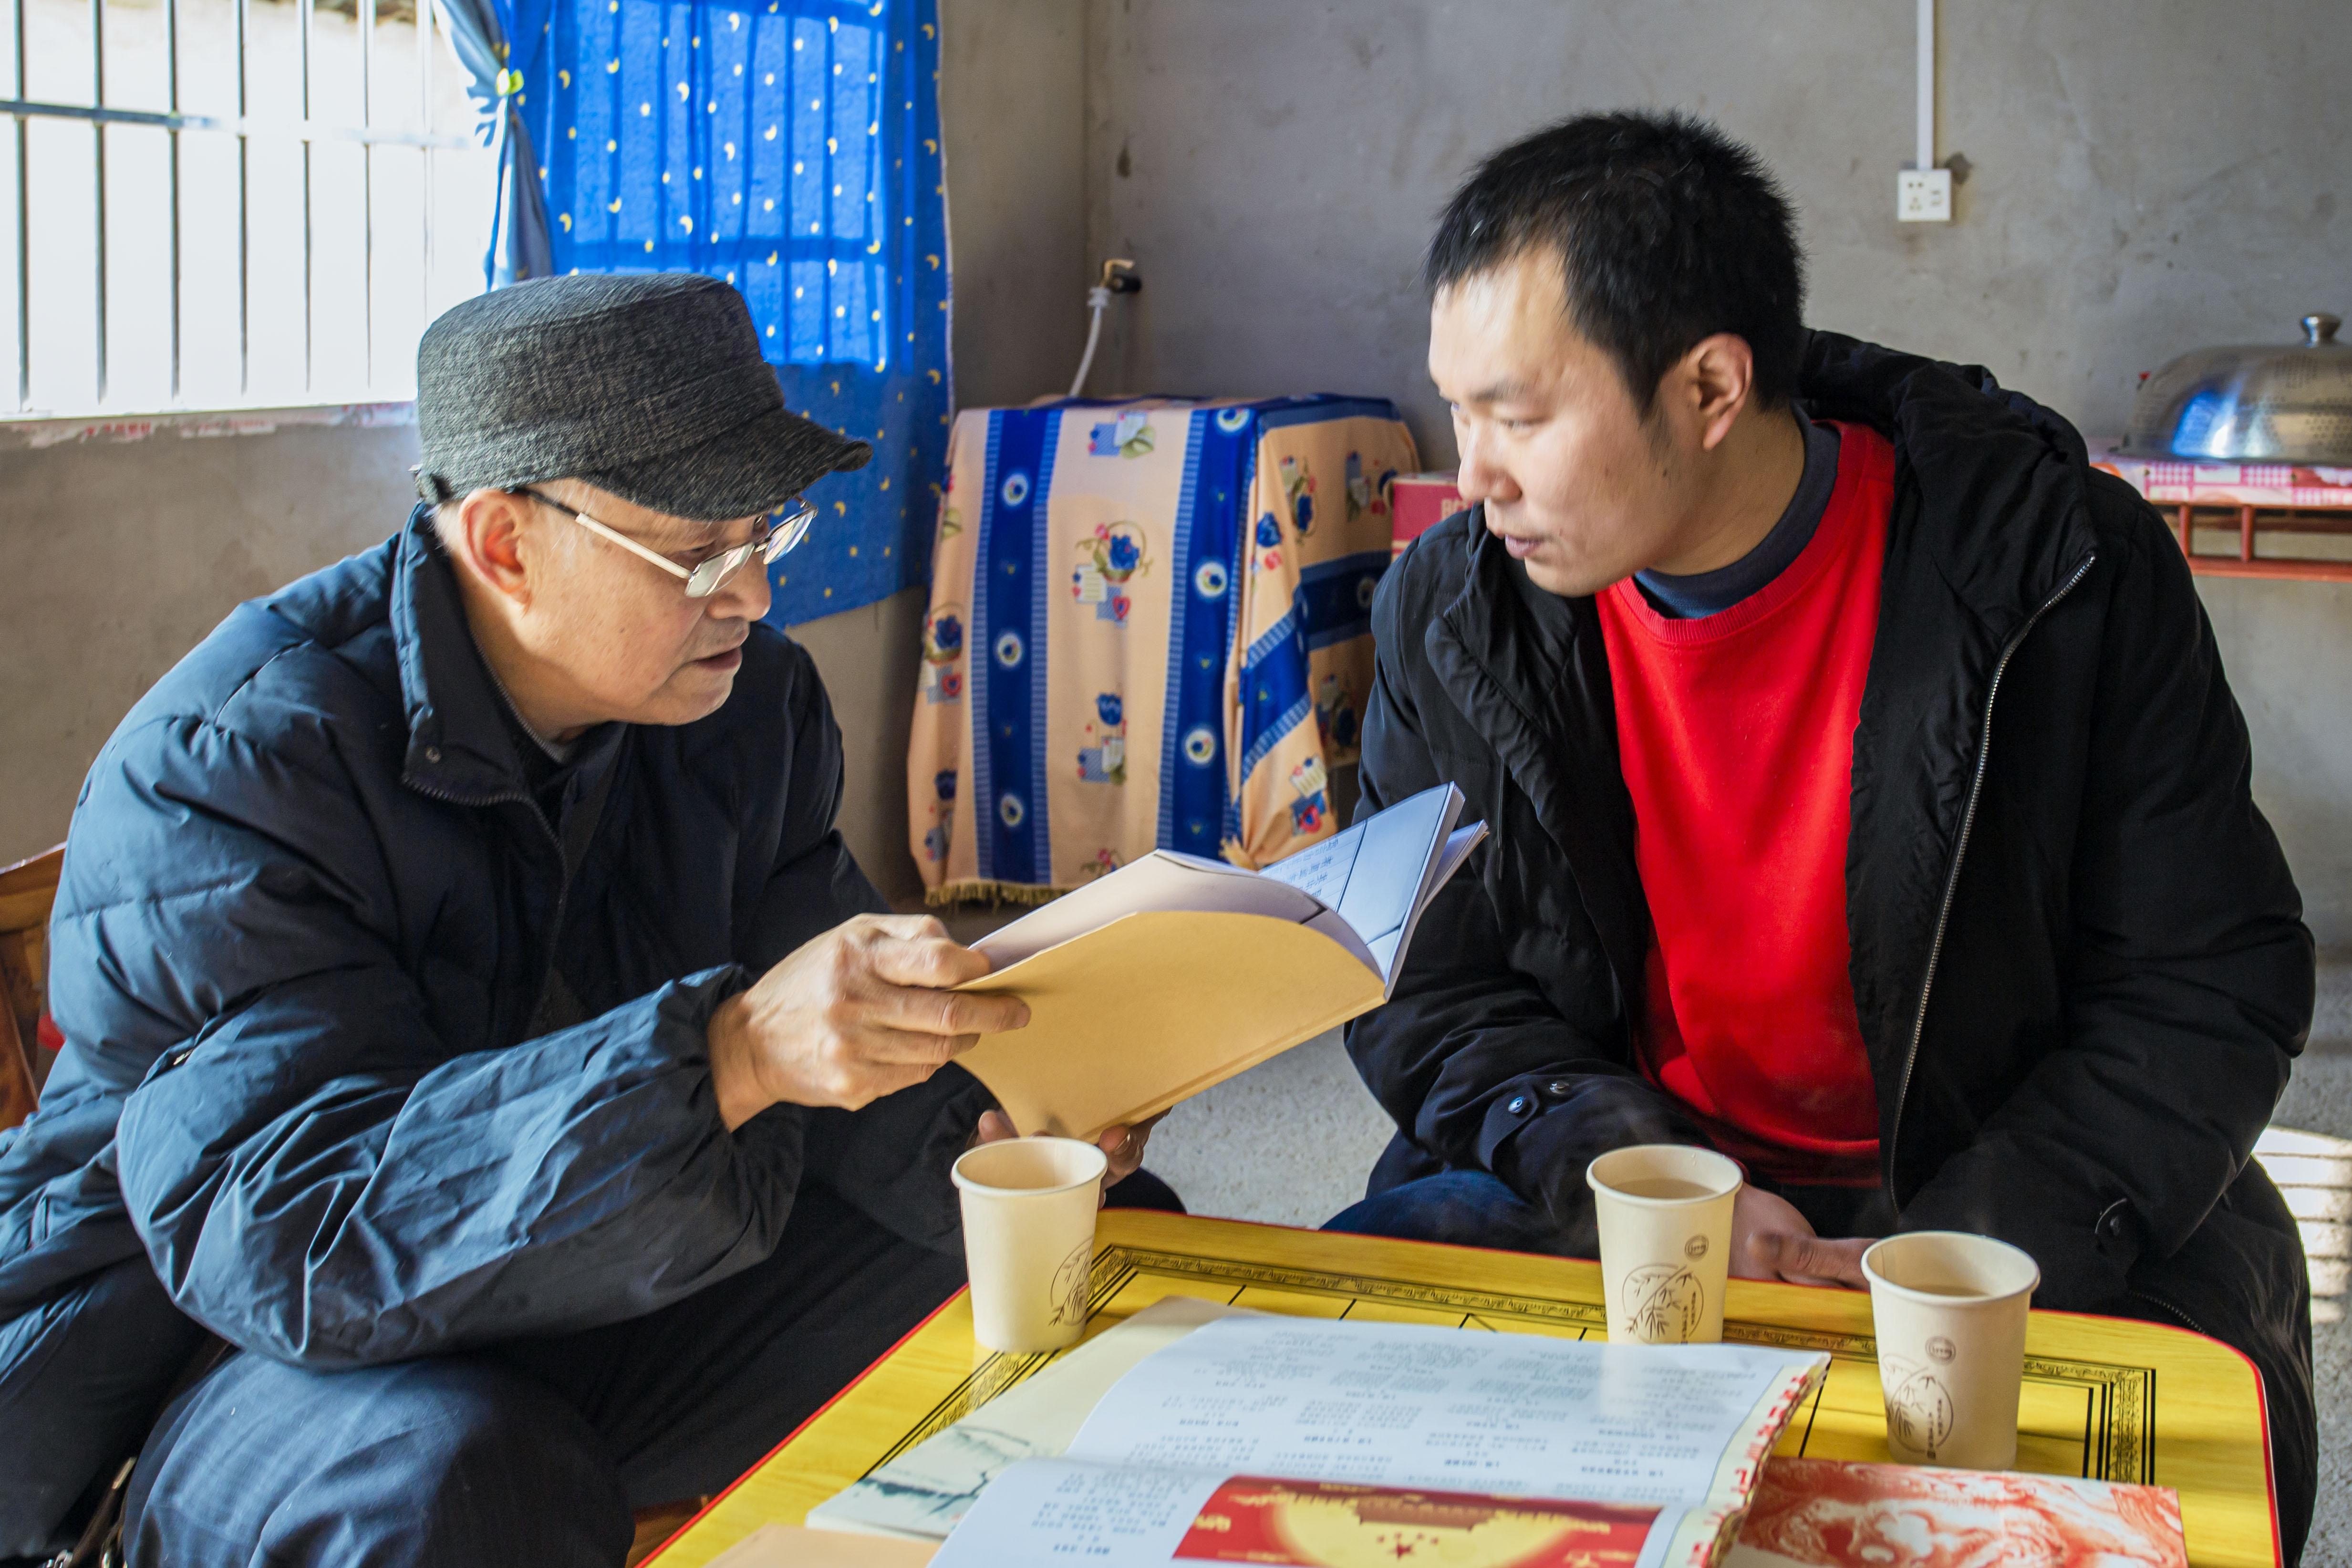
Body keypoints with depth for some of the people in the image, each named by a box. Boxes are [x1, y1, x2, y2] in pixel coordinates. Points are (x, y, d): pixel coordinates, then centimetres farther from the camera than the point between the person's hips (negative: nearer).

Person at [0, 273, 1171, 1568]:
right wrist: (730, 1056, -47)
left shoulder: (748, 701, -1)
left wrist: (982, 1134, -24)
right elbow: (274, 1228, -35)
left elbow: (823, 1040, 1)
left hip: (608, 1296, 6)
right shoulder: (229, 766, -23)